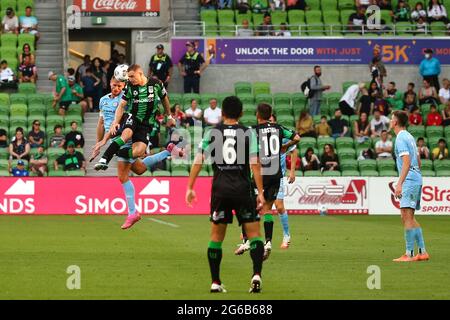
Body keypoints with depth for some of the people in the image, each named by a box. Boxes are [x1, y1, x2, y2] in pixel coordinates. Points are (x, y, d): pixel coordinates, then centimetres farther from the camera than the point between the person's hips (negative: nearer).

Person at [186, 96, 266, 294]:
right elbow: (255, 164, -6)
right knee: (254, 233, 5)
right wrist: (260, 192, -4)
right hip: (243, 188, -1)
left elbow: (198, 161, 1)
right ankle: (256, 274, -14)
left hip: (220, 189, 1)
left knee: (216, 236, 12)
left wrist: (190, 188, 5)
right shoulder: (248, 133, 1)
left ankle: (215, 282, 11)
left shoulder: (213, 133, 5)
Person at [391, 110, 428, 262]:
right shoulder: (409, 137, 19)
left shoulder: (401, 138, -11)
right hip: (416, 179, 10)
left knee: (407, 216, -12)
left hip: (409, 180, -10)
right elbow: (418, 162, 24)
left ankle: (409, 254, -16)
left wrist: (399, 183, -24)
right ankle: (422, 252, 13)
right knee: (408, 218, 13)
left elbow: (406, 163, -20)